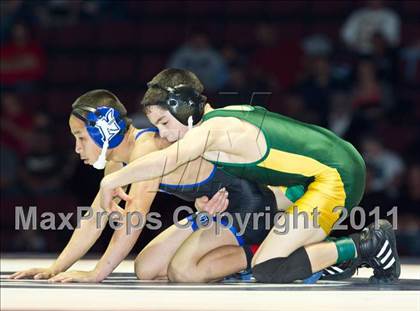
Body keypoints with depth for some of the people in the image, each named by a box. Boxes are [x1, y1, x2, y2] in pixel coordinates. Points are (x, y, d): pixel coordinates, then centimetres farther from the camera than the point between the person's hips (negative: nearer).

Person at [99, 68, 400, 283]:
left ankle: (366, 246, -8)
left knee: (268, 269, -16)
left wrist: (112, 180, -25)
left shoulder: (211, 129, -19)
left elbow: (166, 160, -36)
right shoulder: (222, 120, 11)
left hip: (336, 175, -10)